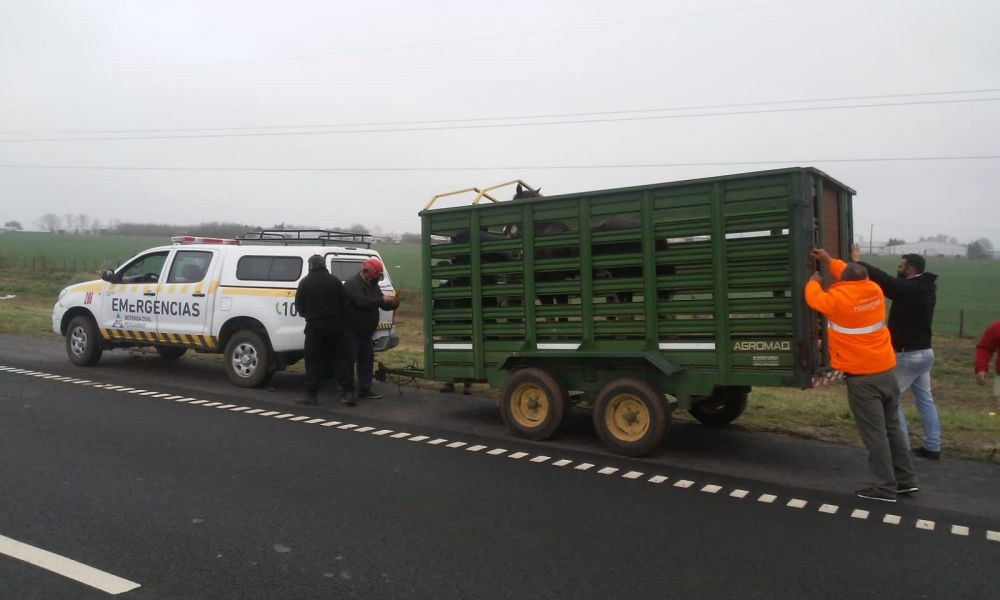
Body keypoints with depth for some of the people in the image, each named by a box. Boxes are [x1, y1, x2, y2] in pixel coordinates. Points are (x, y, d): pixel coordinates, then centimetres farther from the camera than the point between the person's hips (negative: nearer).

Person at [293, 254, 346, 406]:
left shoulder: (305, 282, -1)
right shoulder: (335, 281, 5)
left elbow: (299, 306, 2)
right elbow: (343, 304, 3)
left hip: (314, 325, -2)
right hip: (335, 326, 3)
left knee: (313, 360, 2)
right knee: (336, 358, 10)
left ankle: (312, 394, -2)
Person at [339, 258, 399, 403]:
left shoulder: (373, 285, 14)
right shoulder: (352, 284, -16)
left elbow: (383, 305, 16)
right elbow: (363, 302, -30)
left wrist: (393, 304, -6)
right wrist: (382, 299, -24)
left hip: (365, 332, 9)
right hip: (351, 331, -9)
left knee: (367, 361, 12)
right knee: (348, 361, -10)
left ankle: (365, 390, 20)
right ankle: (346, 391, -7)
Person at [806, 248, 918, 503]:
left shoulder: (838, 299, -17)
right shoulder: (874, 291, 0)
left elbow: (814, 298, 4)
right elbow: (856, 278, 22)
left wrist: (813, 281, 25)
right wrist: (829, 260, 32)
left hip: (862, 377, -7)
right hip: (886, 371, 7)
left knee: (874, 434, 0)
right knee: (892, 428, 17)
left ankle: (885, 488, 6)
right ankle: (906, 480, 25)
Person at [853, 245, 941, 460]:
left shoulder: (909, 288, -22)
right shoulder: (926, 288, 8)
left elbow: (883, 280, -21)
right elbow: (890, 283, 11)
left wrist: (858, 261, -8)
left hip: (908, 355, -9)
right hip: (924, 352, 9)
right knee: (925, 398, 15)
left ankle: (902, 446, 2)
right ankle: (932, 446, 20)